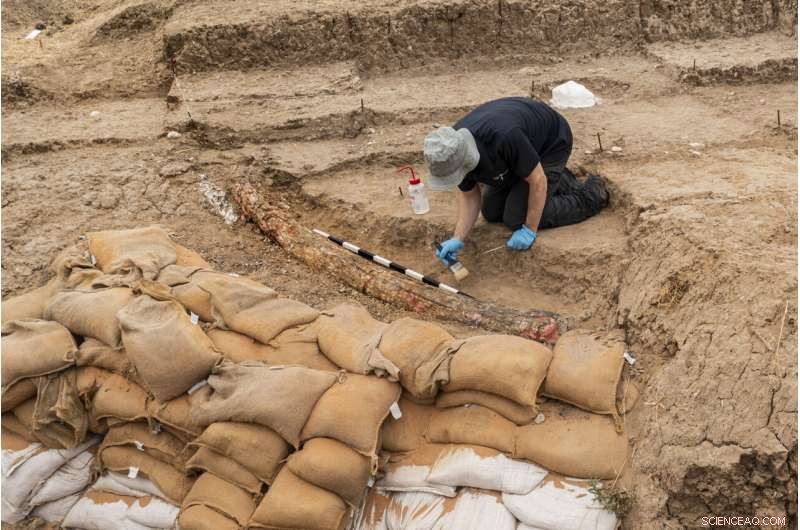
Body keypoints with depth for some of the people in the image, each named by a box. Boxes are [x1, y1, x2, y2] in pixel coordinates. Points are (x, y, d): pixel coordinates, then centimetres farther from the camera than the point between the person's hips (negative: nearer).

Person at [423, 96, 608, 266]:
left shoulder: (504, 136, -44)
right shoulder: (453, 151, -22)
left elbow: (537, 180, -31)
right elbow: (469, 195, -8)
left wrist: (529, 230, -24)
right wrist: (457, 239, -20)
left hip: (551, 145, -7)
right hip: (515, 150, 7)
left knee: (516, 218, -11)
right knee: (491, 213, 9)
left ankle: (591, 194, 5)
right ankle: (558, 180, 23)